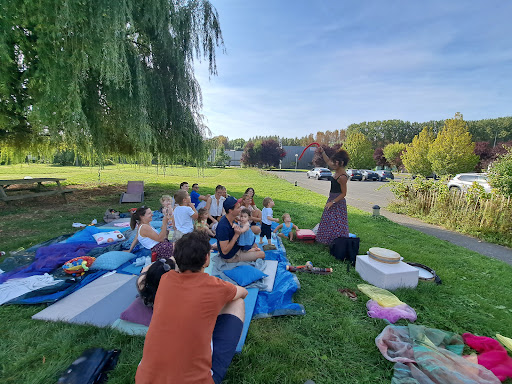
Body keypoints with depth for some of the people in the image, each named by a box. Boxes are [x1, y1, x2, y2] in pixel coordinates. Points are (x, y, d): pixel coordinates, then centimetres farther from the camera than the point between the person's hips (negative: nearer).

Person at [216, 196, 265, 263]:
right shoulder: (223, 227, -33)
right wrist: (236, 235, -29)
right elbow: (225, 251, -29)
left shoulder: (231, 220, -5)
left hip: (237, 248, 9)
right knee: (262, 254, -6)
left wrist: (237, 227, -7)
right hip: (232, 257, -9)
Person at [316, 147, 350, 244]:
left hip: (338, 202, -10)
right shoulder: (337, 171, 2)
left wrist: (332, 202, -22)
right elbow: (328, 161, 21)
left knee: (336, 225, -4)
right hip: (332, 200, 10)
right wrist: (322, 152, 16)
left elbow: (343, 193, -20)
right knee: (329, 222, 18)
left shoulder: (342, 177, -23)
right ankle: (330, 241, 30)